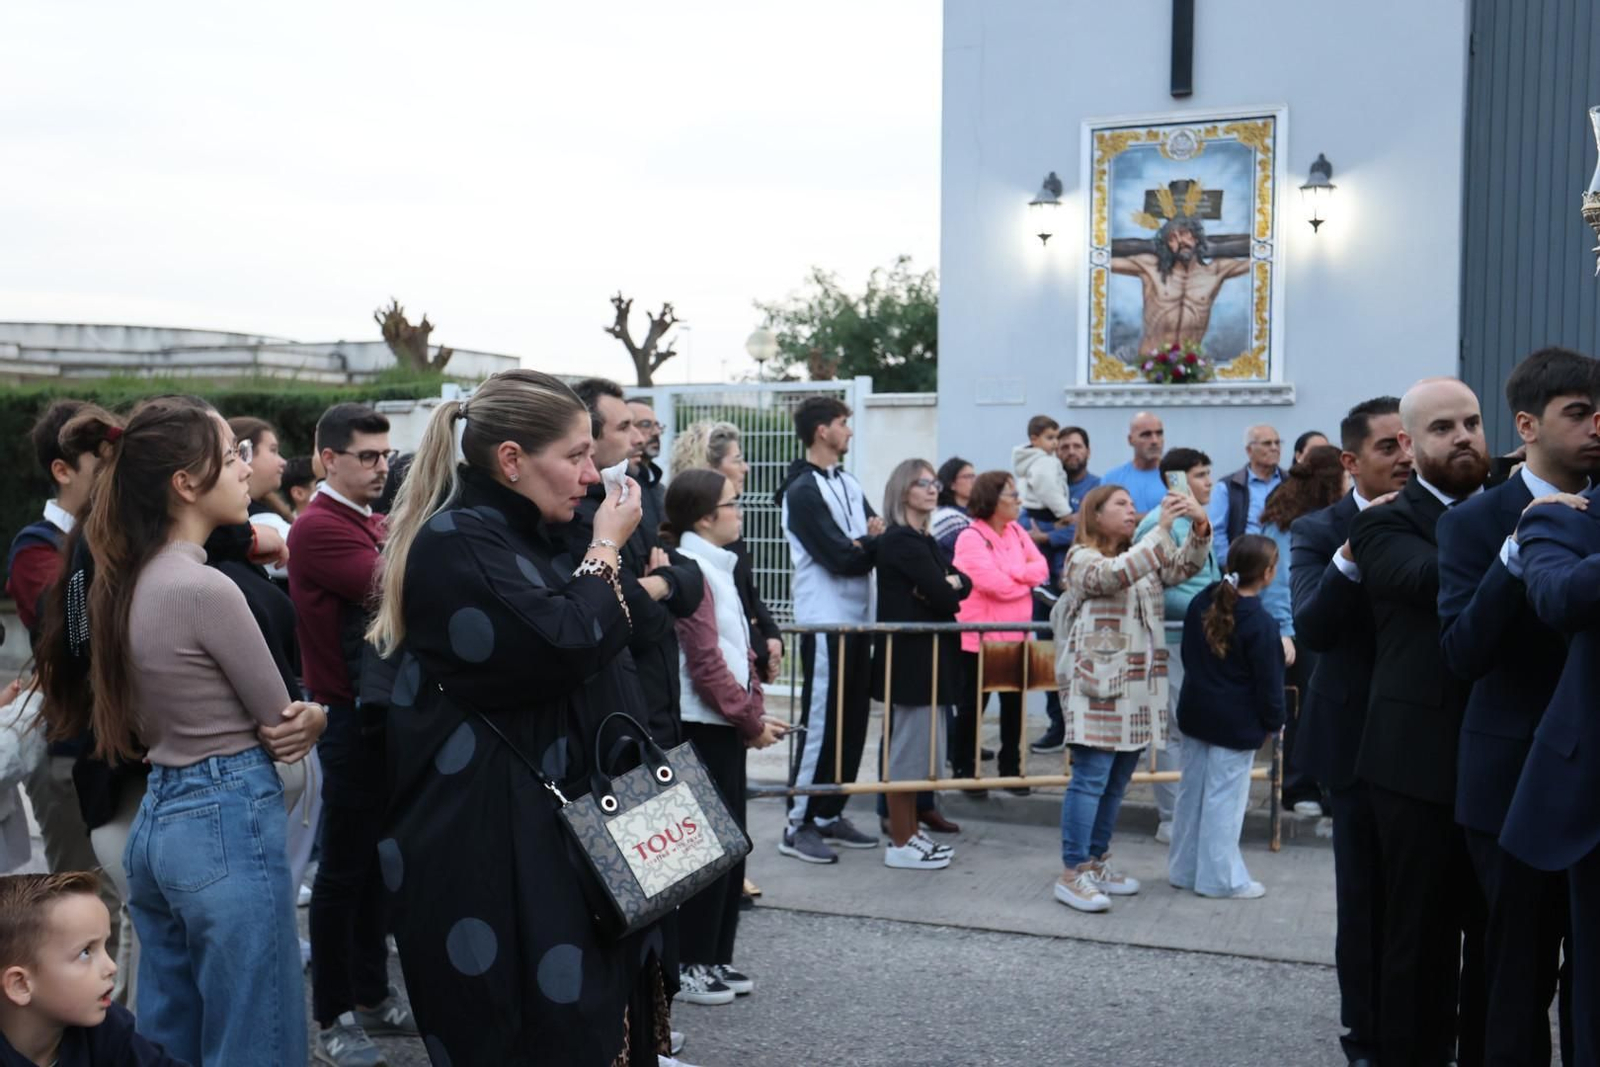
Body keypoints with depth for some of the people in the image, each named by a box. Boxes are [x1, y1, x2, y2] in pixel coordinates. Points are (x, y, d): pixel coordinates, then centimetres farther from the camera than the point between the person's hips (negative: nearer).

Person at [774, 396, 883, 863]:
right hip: (825, 623, -8)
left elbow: (879, 537, 11)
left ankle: (830, 815, 22)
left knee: (853, 721, 11)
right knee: (821, 724, -5)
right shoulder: (803, 491, -12)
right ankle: (798, 826, 3)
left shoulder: (848, 483, 16)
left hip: (857, 619, 9)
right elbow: (839, 558, -19)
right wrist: (872, 543, -2)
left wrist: (868, 540, -12)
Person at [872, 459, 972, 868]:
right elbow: (944, 597, -19)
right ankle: (900, 843, 4)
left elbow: (963, 584, 8)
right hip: (911, 655, -10)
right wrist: (945, 590, 2)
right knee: (909, 748, -4)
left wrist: (946, 584, -11)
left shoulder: (924, 540, 16)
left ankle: (911, 832, 23)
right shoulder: (901, 541, -14)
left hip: (928, 654, 10)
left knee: (921, 747, 15)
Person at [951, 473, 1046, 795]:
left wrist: (1012, 573, -15)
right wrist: (1026, 582, -6)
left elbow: (1041, 567, 2)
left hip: (1016, 635, 6)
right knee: (972, 706, 5)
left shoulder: (1017, 532, 10)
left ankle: (1011, 769, 20)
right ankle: (964, 769, 17)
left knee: (1014, 705, 9)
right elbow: (993, 584, -21)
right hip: (979, 638, -6)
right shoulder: (971, 538, -13)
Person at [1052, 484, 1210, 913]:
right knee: (1091, 777, -10)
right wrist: (1162, 527, -26)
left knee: (1117, 781, 11)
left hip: (1137, 687, 8)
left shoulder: (1145, 556, 18)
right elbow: (1116, 575, -24)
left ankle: (1096, 861, 22)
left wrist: (1200, 527, -12)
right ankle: (1072, 873, -6)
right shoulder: (1083, 559, -6)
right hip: (1096, 685, -8)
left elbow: (1186, 567, 6)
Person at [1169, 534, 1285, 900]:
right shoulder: (1261, 623, -19)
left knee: (1192, 791, 14)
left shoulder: (1201, 603, 3)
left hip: (1195, 712, 7)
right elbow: (1269, 681, -13)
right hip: (1236, 723, -7)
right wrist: (1272, 722, 0)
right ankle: (1220, 877, 9)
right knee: (1225, 799, 1)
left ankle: (1184, 869, 23)